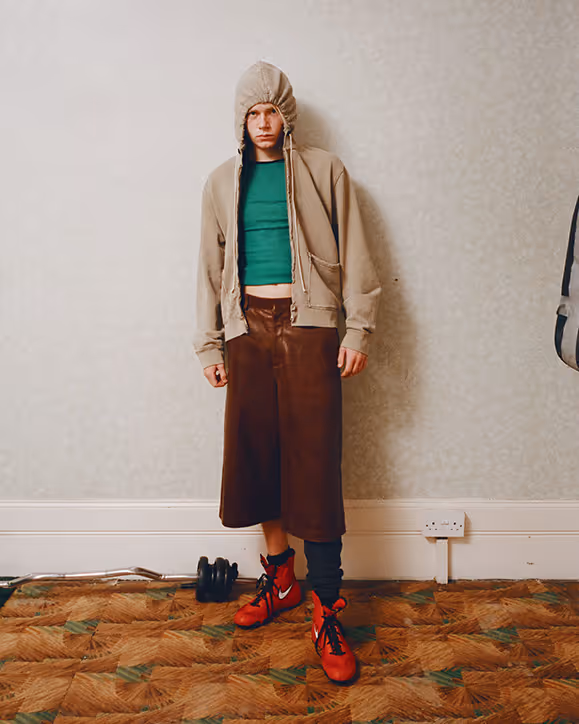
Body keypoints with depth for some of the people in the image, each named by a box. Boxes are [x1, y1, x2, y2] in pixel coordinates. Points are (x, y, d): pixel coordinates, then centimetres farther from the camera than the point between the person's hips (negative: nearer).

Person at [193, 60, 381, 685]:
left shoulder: (323, 170, 7)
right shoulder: (223, 182, 14)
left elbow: (353, 254, 4)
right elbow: (210, 266, 15)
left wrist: (358, 329, -4)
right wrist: (208, 345, 10)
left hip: (308, 327, -3)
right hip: (248, 328, 3)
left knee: (314, 462, -7)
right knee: (256, 452, 6)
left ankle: (327, 613, 2)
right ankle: (279, 578, 25)